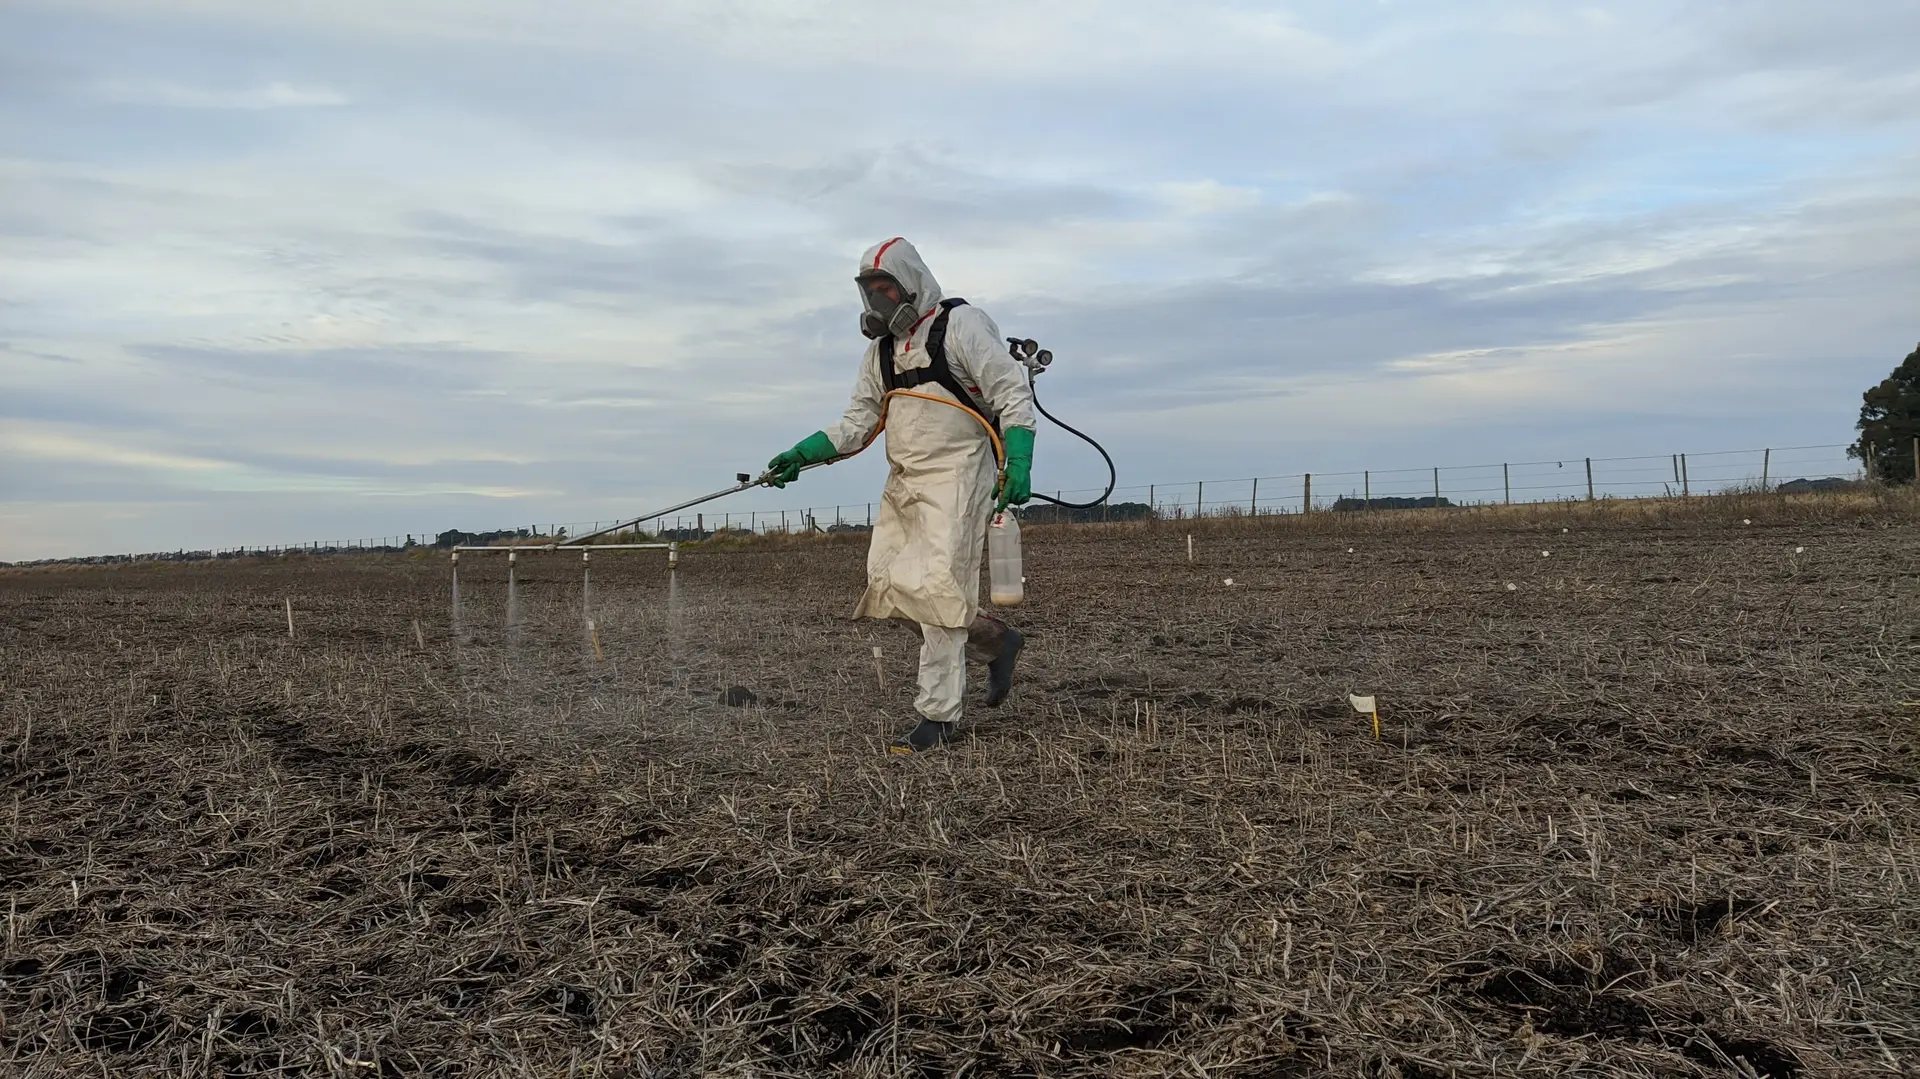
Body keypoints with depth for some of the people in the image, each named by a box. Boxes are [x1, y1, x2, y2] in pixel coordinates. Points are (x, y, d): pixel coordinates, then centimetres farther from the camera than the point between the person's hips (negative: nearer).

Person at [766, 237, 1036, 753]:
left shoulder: (961, 325, -6)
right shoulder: (882, 348, 16)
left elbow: (1014, 397, -9)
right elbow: (858, 423, 16)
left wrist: (1018, 466, -22)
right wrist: (800, 456, 4)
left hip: (954, 476, -8)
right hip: (903, 483, 8)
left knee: (937, 590, -13)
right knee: (887, 585, 1)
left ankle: (939, 716, -4)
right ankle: (995, 641, 19)